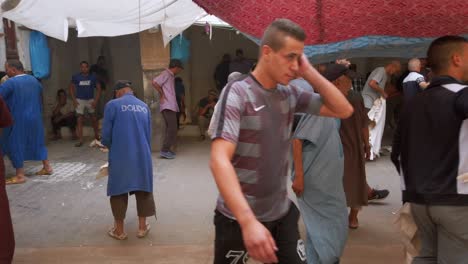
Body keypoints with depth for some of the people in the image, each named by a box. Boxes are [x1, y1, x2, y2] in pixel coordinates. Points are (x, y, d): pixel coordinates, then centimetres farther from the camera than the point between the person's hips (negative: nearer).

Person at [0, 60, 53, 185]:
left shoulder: (10, 82, -15)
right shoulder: (34, 80, 7)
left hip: (18, 120, -7)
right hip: (35, 118, 7)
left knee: (15, 145, 3)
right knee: (37, 141, 18)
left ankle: (20, 175, 4)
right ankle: (47, 167, 22)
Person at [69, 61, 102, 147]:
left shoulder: (93, 77, -4)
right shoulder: (75, 77, -3)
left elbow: (99, 88, 0)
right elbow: (71, 88, 5)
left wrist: (96, 100, -8)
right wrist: (74, 100, -4)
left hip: (90, 100, 0)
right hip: (80, 101, 0)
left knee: (94, 119, 9)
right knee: (80, 120, -1)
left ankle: (97, 137, 26)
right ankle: (80, 140, 2)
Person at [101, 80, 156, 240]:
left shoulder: (112, 105, -2)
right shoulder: (144, 107, 11)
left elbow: (106, 135, -3)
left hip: (120, 157, -3)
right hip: (143, 156, 3)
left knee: (119, 191, 11)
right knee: (143, 189, 15)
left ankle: (119, 230, 20)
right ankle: (142, 227, 22)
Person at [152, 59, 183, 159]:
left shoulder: (171, 76, 20)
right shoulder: (166, 74, -8)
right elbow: (155, 82, -21)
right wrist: (162, 94, -15)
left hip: (171, 106, 10)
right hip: (168, 106, -10)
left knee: (171, 128, 12)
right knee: (172, 129, -11)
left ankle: (166, 149, 17)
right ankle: (165, 150, -8)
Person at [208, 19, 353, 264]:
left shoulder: (290, 94, 1)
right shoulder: (237, 93, -17)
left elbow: (344, 110, 5)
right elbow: (219, 160, -27)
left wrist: (309, 73, -7)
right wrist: (249, 221, -37)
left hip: (282, 214, 5)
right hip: (238, 218, -5)